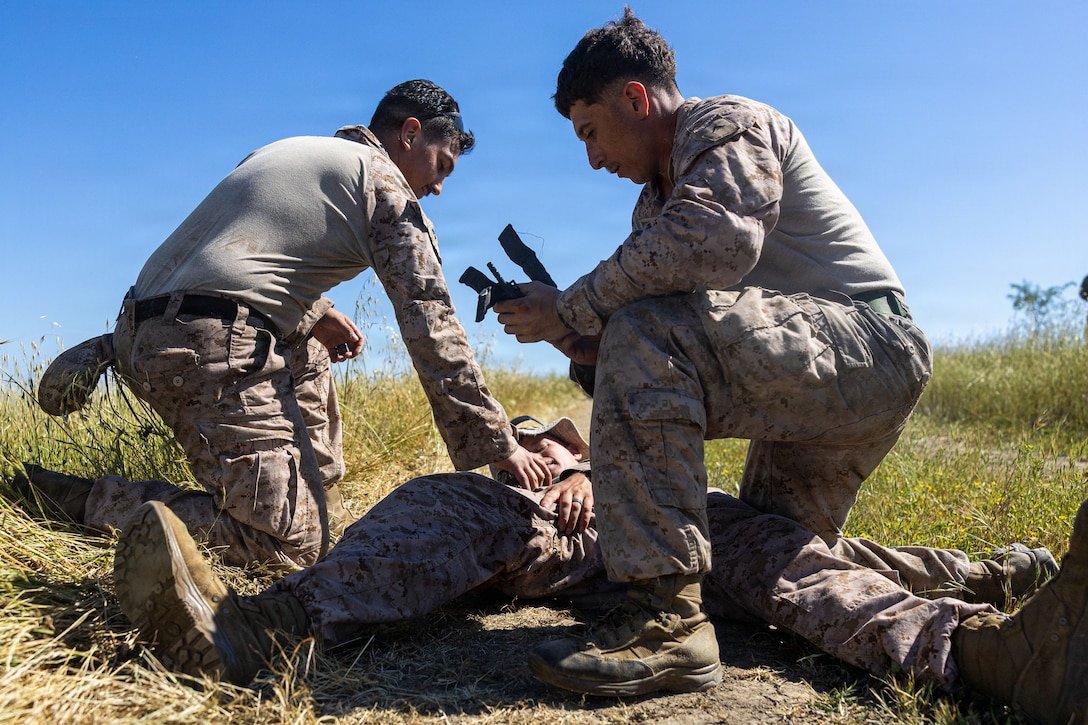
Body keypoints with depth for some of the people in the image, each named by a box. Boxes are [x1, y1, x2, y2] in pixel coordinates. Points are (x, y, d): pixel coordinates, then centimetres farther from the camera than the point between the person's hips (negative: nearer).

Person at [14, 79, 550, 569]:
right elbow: (433, 330, -5)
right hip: (215, 345, -10)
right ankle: (82, 499, -10)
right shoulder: (385, 183, 2)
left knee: (310, 349, 33)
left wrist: (311, 312, 24)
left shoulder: (289, 149, 25)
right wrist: (496, 446, -2)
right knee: (294, 541, -12)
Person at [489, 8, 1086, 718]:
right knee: (771, 567, 10)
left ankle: (667, 620, -30)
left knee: (643, 337, -29)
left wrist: (572, 309, -21)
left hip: (869, 347, -11)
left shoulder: (725, 122, -5)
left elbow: (717, 240, -29)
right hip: (806, 386, 11)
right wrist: (589, 352, -6)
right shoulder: (655, 204, 22)